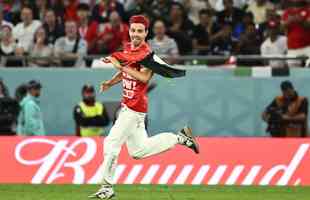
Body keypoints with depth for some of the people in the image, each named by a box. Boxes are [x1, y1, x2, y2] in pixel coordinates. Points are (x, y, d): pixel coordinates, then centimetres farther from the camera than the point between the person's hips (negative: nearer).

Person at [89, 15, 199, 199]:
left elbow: (144, 77, -27)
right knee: (138, 152, 16)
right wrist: (110, 82, 9)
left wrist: (121, 66, -27)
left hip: (135, 107, -10)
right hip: (128, 106, 10)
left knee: (112, 143, -11)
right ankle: (180, 138, 24)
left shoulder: (146, 52, -13)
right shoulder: (127, 48, 12)